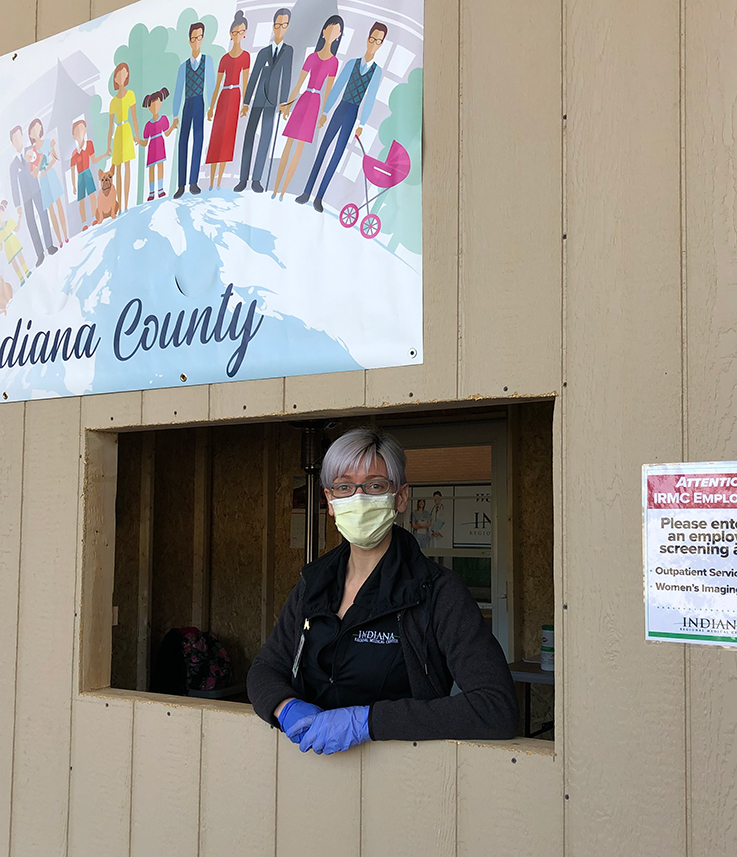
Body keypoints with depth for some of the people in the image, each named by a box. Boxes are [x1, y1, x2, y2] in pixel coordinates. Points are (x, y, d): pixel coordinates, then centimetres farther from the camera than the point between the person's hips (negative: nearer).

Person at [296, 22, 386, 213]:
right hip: (340, 109, 1)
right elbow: (336, 88, 5)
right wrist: (324, 113, 2)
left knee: (338, 153, -4)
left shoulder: (377, 71, 3)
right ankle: (307, 192, 7)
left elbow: (370, 100, -1)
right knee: (323, 148, 2)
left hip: (354, 115, -1)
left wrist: (362, 125, -6)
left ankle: (319, 197, 1)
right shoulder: (351, 63, 6)